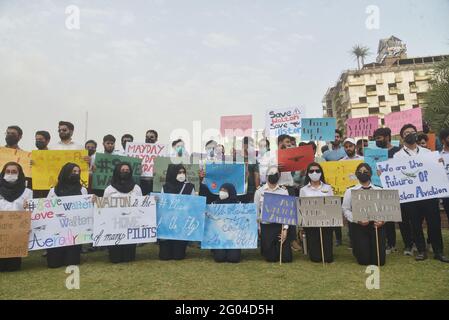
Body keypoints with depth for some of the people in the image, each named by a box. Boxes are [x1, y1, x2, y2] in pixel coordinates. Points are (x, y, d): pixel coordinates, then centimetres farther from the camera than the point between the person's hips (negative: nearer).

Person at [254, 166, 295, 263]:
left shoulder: (284, 191, 3)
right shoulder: (259, 191, 4)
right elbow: (256, 211, 6)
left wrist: (285, 229, -9)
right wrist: (257, 228, 1)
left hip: (281, 225, 0)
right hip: (266, 227, 0)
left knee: (286, 258, -1)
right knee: (271, 258, 1)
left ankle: (277, 247, 31)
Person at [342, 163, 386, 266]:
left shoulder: (379, 190, 9)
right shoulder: (350, 191, 4)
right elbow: (345, 209, 1)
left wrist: (382, 220, -12)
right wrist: (357, 220, -14)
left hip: (376, 225, 2)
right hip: (358, 226, -1)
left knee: (379, 261, -2)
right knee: (364, 261, -5)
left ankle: (372, 249, 32)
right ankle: (358, 249, 30)